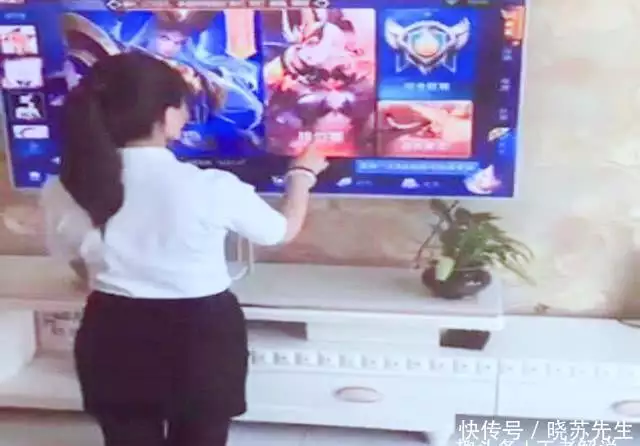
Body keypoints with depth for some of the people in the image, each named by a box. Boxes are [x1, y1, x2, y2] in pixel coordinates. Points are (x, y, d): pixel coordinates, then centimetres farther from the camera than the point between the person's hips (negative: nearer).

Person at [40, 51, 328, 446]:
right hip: (201, 340, -2)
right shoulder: (211, 188, -20)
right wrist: (303, 173, 17)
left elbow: (81, 265, 6)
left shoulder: (63, 193, -11)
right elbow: (284, 230, -2)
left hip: (114, 341, 3)